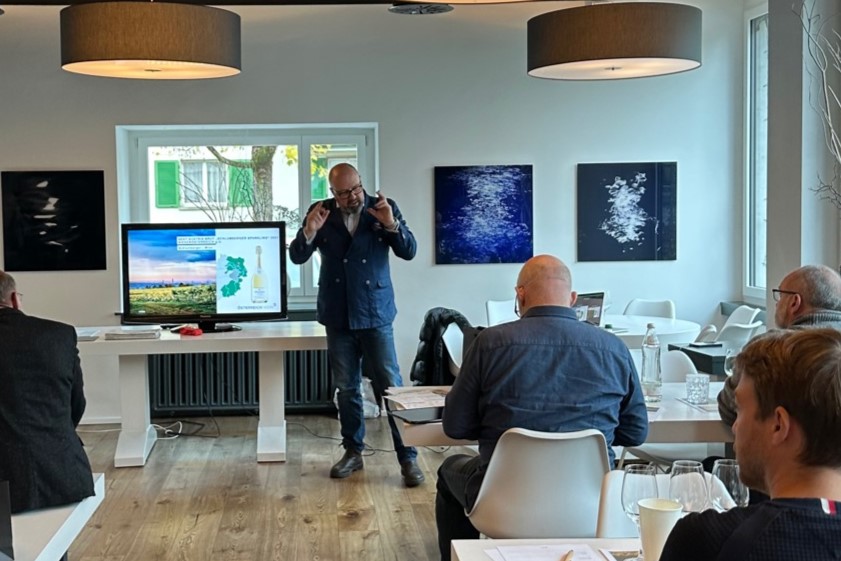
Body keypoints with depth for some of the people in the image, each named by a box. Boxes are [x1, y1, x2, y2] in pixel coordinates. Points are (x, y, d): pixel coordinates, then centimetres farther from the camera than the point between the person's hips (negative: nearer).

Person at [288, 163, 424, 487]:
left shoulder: (384, 208, -3)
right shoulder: (321, 213, 0)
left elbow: (409, 251, -7)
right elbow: (297, 257, -2)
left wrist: (391, 225, -24)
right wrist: (309, 232, -21)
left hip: (376, 314, -2)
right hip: (338, 315, 2)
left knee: (390, 386, -5)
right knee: (346, 388, 11)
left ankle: (408, 457, 0)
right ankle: (353, 452, 24)